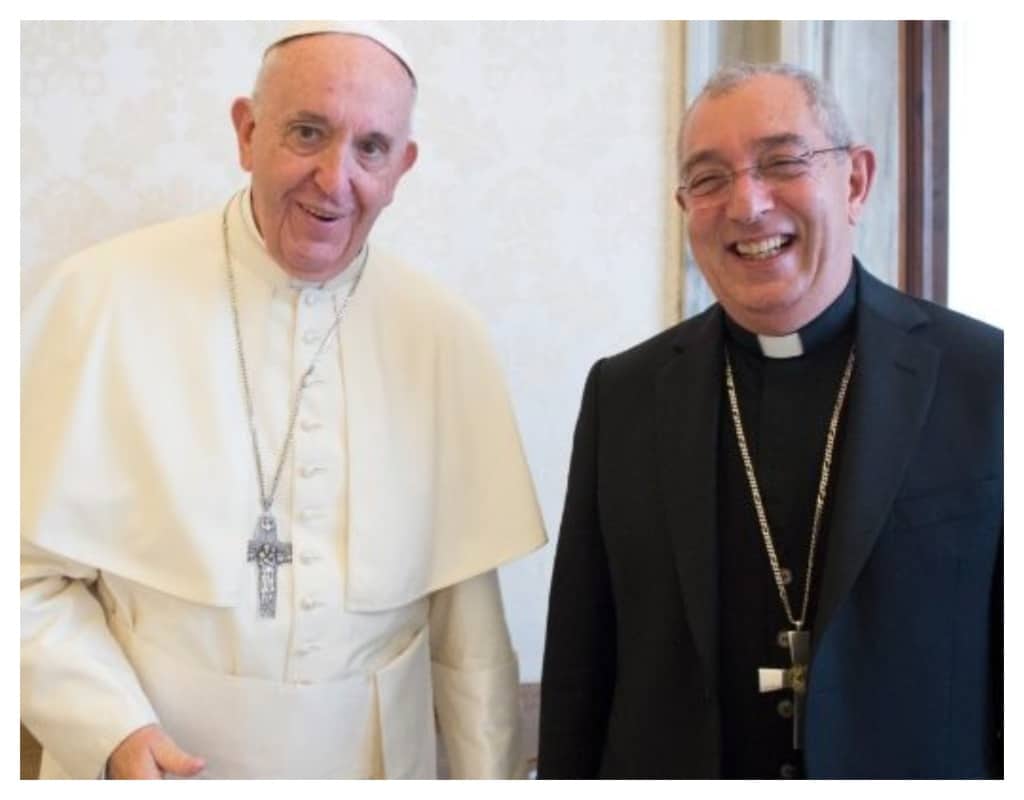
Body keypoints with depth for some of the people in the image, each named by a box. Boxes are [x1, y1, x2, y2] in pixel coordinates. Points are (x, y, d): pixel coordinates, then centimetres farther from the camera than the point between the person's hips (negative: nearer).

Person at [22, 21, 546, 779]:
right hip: (156, 765, -2)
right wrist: (112, 731, -20)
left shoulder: (446, 336, -5)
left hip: (376, 761, 3)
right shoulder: (104, 298, -12)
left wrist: (489, 774, -1)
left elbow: (464, 602, 0)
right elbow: (33, 570, -8)